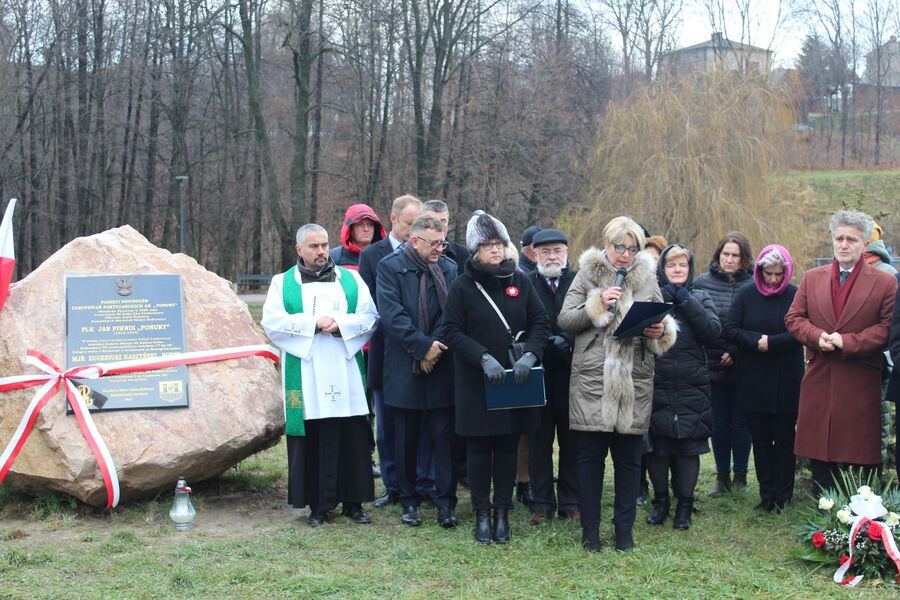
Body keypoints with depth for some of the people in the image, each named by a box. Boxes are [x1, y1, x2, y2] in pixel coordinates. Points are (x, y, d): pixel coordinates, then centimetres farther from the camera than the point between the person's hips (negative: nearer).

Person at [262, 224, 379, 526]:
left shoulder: (351, 280, 13)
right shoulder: (283, 283, 9)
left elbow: (370, 317, 4)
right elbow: (271, 322, -4)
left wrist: (340, 324, -13)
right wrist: (312, 323, -13)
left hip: (346, 375, 1)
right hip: (305, 377, -1)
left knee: (352, 437, 1)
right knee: (311, 439, -1)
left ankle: (353, 501, 11)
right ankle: (318, 504, 8)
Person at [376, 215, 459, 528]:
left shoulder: (449, 268, 5)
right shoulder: (390, 266, -2)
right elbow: (392, 313, -11)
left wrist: (435, 347, -12)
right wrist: (423, 346, -15)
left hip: (441, 367, 1)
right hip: (404, 369, -1)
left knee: (444, 437, 1)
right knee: (406, 440, 8)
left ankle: (445, 502, 7)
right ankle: (409, 500, 19)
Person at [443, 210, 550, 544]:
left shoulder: (519, 281, 4)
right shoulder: (463, 286, -3)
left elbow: (540, 324, 5)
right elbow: (452, 332, -6)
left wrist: (529, 354, -13)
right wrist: (484, 358, -19)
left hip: (515, 380, 2)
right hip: (475, 382, -2)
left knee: (508, 447, 7)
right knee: (479, 448, 4)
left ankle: (502, 513, 16)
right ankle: (482, 514, 14)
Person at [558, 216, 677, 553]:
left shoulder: (647, 279, 10)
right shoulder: (587, 275, 4)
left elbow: (665, 325, 16)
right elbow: (564, 320, -1)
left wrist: (660, 331, -7)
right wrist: (598, 304, -14)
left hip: (635, 382, 2)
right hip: (592, 381, -2)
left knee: (629, 458, 7)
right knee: (590, 456, 4)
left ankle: (624, 528, 19)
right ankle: (590, 529, 15)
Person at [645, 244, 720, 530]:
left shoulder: (700, 298, 10)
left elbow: (714, 331, -7)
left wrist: (685, 301, -11)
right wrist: (664, 298, -16)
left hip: (692, 388, 1)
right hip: (656, 386, -1)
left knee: (689, 448, 4)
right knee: (657, 447, 3)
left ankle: (685, 505, 16)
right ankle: (660, 501, 20)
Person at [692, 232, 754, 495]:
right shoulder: (702, 283, 2)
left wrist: (737, 352, -12)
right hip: (713, 365, 2)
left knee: (740, 421, 7)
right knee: (719, 422, 8)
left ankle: (740, 475, 19)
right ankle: (722, 476, 18)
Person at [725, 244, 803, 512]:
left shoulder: (796, 296, -6)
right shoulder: (746, 295, 2)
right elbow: (730, 330, -3)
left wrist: (770, 342, -20)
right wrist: (755, 341, -17)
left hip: (786, 384, -3)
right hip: (753, 382, 3)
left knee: (784, 440, 7)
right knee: (760, 439, 10)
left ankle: (783, 497, 14)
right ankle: (767, 495, 19)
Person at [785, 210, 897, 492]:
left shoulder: (885, 283, 0)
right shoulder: (812, 278, 11)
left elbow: (888, 328, -6)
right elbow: (793, 317, 9)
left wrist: (848, 341, -16)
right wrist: (817, 336, -11)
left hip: (861, 382, -3)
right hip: (819, 380, 3)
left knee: (863, 453, 1)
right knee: (819, 452, 8)